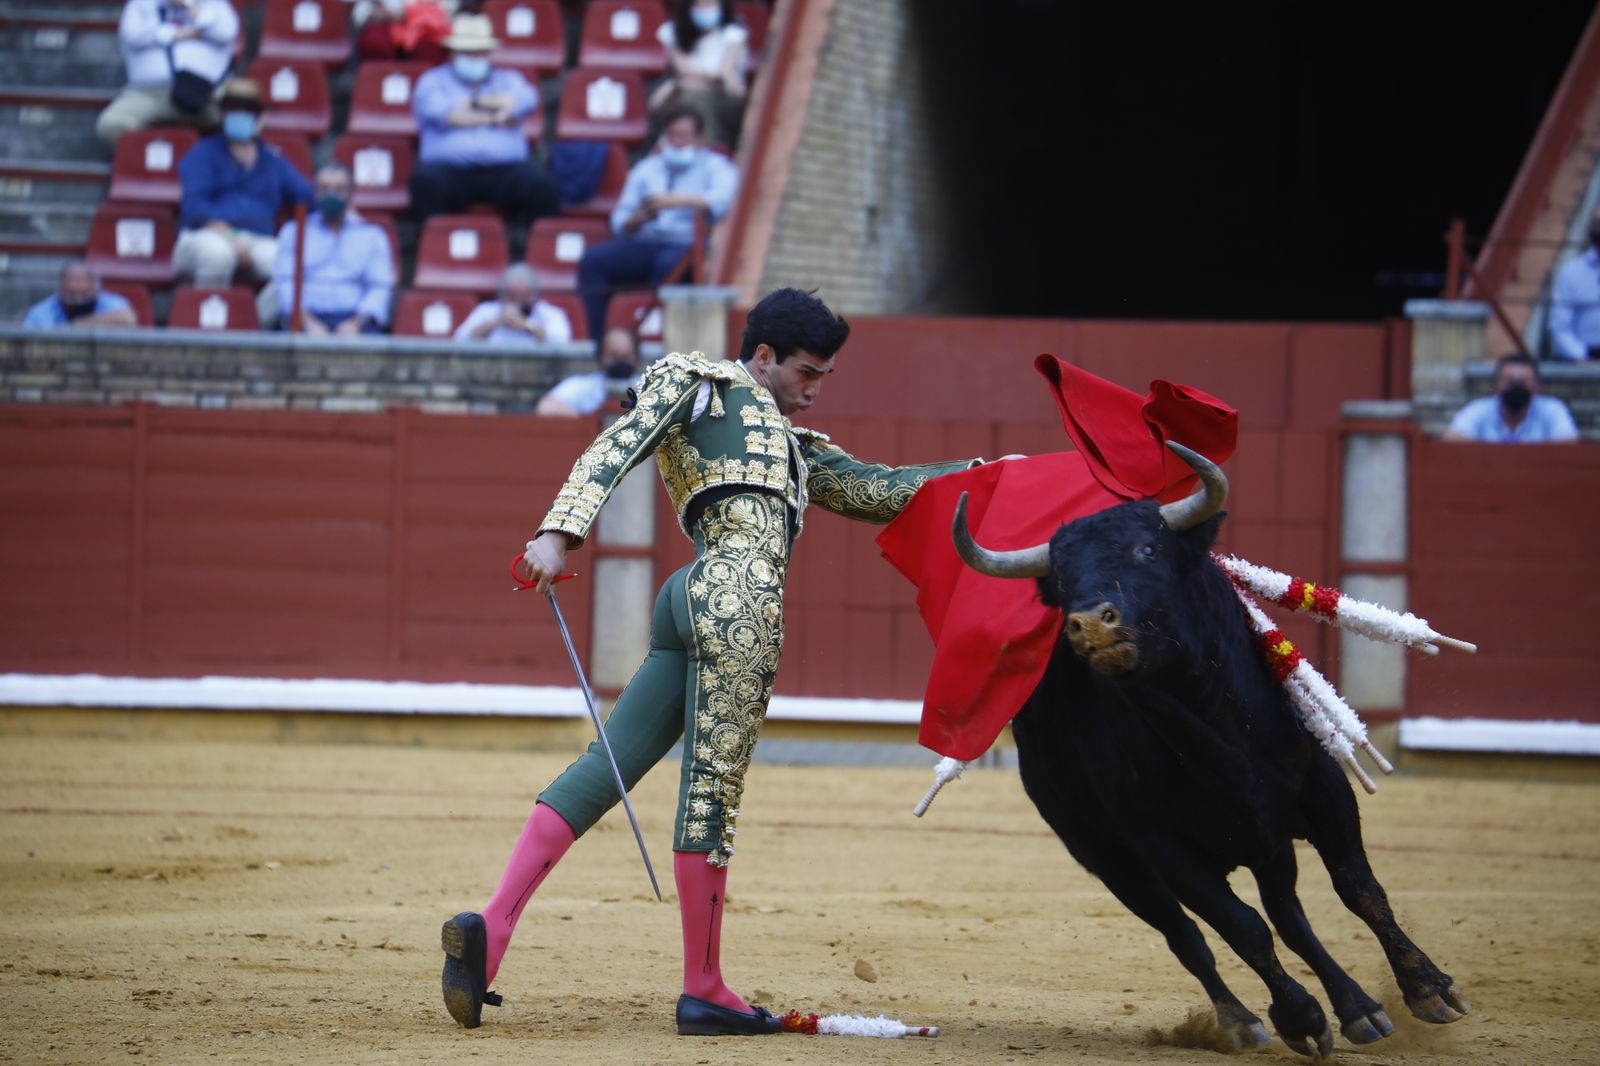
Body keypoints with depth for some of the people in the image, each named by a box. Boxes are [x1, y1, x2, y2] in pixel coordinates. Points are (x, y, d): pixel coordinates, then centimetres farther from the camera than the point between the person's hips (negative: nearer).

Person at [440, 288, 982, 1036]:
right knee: (714, 786, -5)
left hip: (693, 607, 9)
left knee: (608, 767, 0)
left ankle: (491, 928, -9)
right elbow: (616, 450, -1)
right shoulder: (697, 384, 11)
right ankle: (703, 992, -3)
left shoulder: (794, 448, 35)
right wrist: (560, 532, -15)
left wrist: (971, 473, 26)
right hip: (736, 601, -9)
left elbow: (877, 490, 35)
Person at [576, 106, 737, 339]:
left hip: (686, 245, -4)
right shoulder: (647, 168, 23)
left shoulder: (714, 166, 11)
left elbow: (721, 198, -13)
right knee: (592, 259, -21)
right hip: (643, 245, 4)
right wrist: (639, 217, -7)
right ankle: (596, 340, -26)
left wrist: (675, 201, -22)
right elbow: (620, 223, 17)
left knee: (669, 262, -40)